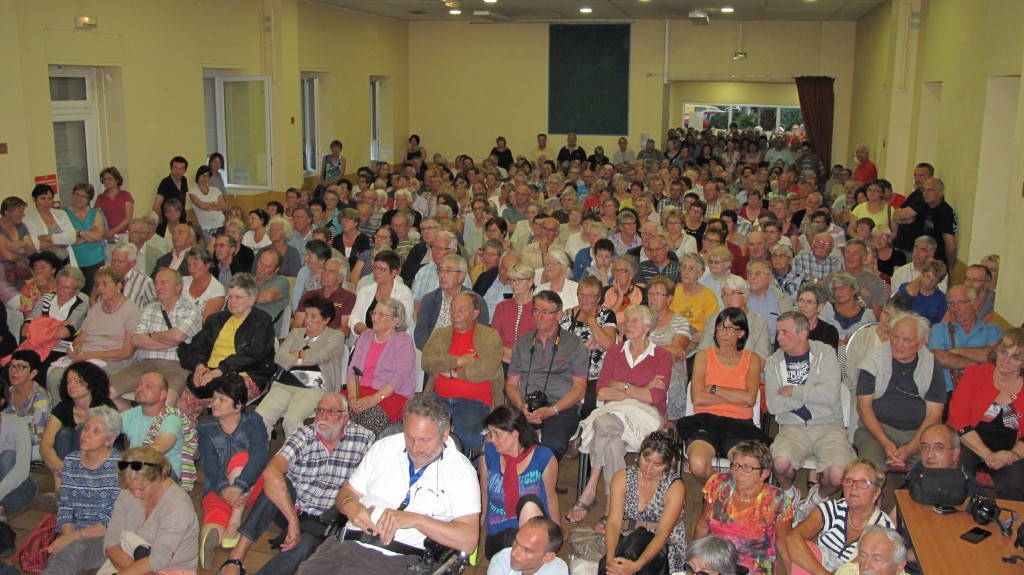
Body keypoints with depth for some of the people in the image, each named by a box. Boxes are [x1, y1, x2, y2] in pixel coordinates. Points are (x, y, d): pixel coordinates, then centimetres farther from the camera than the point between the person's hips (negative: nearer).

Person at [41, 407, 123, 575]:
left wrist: (74, 537, -14)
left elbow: (115, 520, -11)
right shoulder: (71, 461, 10)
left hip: (107, 536, -4)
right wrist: (68, 535, -10)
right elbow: (65, 507, 8)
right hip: (73, 534, 4)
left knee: (74, 550, -33)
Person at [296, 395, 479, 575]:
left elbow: (468, 540, -8)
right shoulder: (385, 447, 16)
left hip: (396, 560, -4)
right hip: (346, 544, 5)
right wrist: (349, 505, -3)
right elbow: (347, 492, 22)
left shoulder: (459, 469, 1)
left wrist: (415, 519, -17)